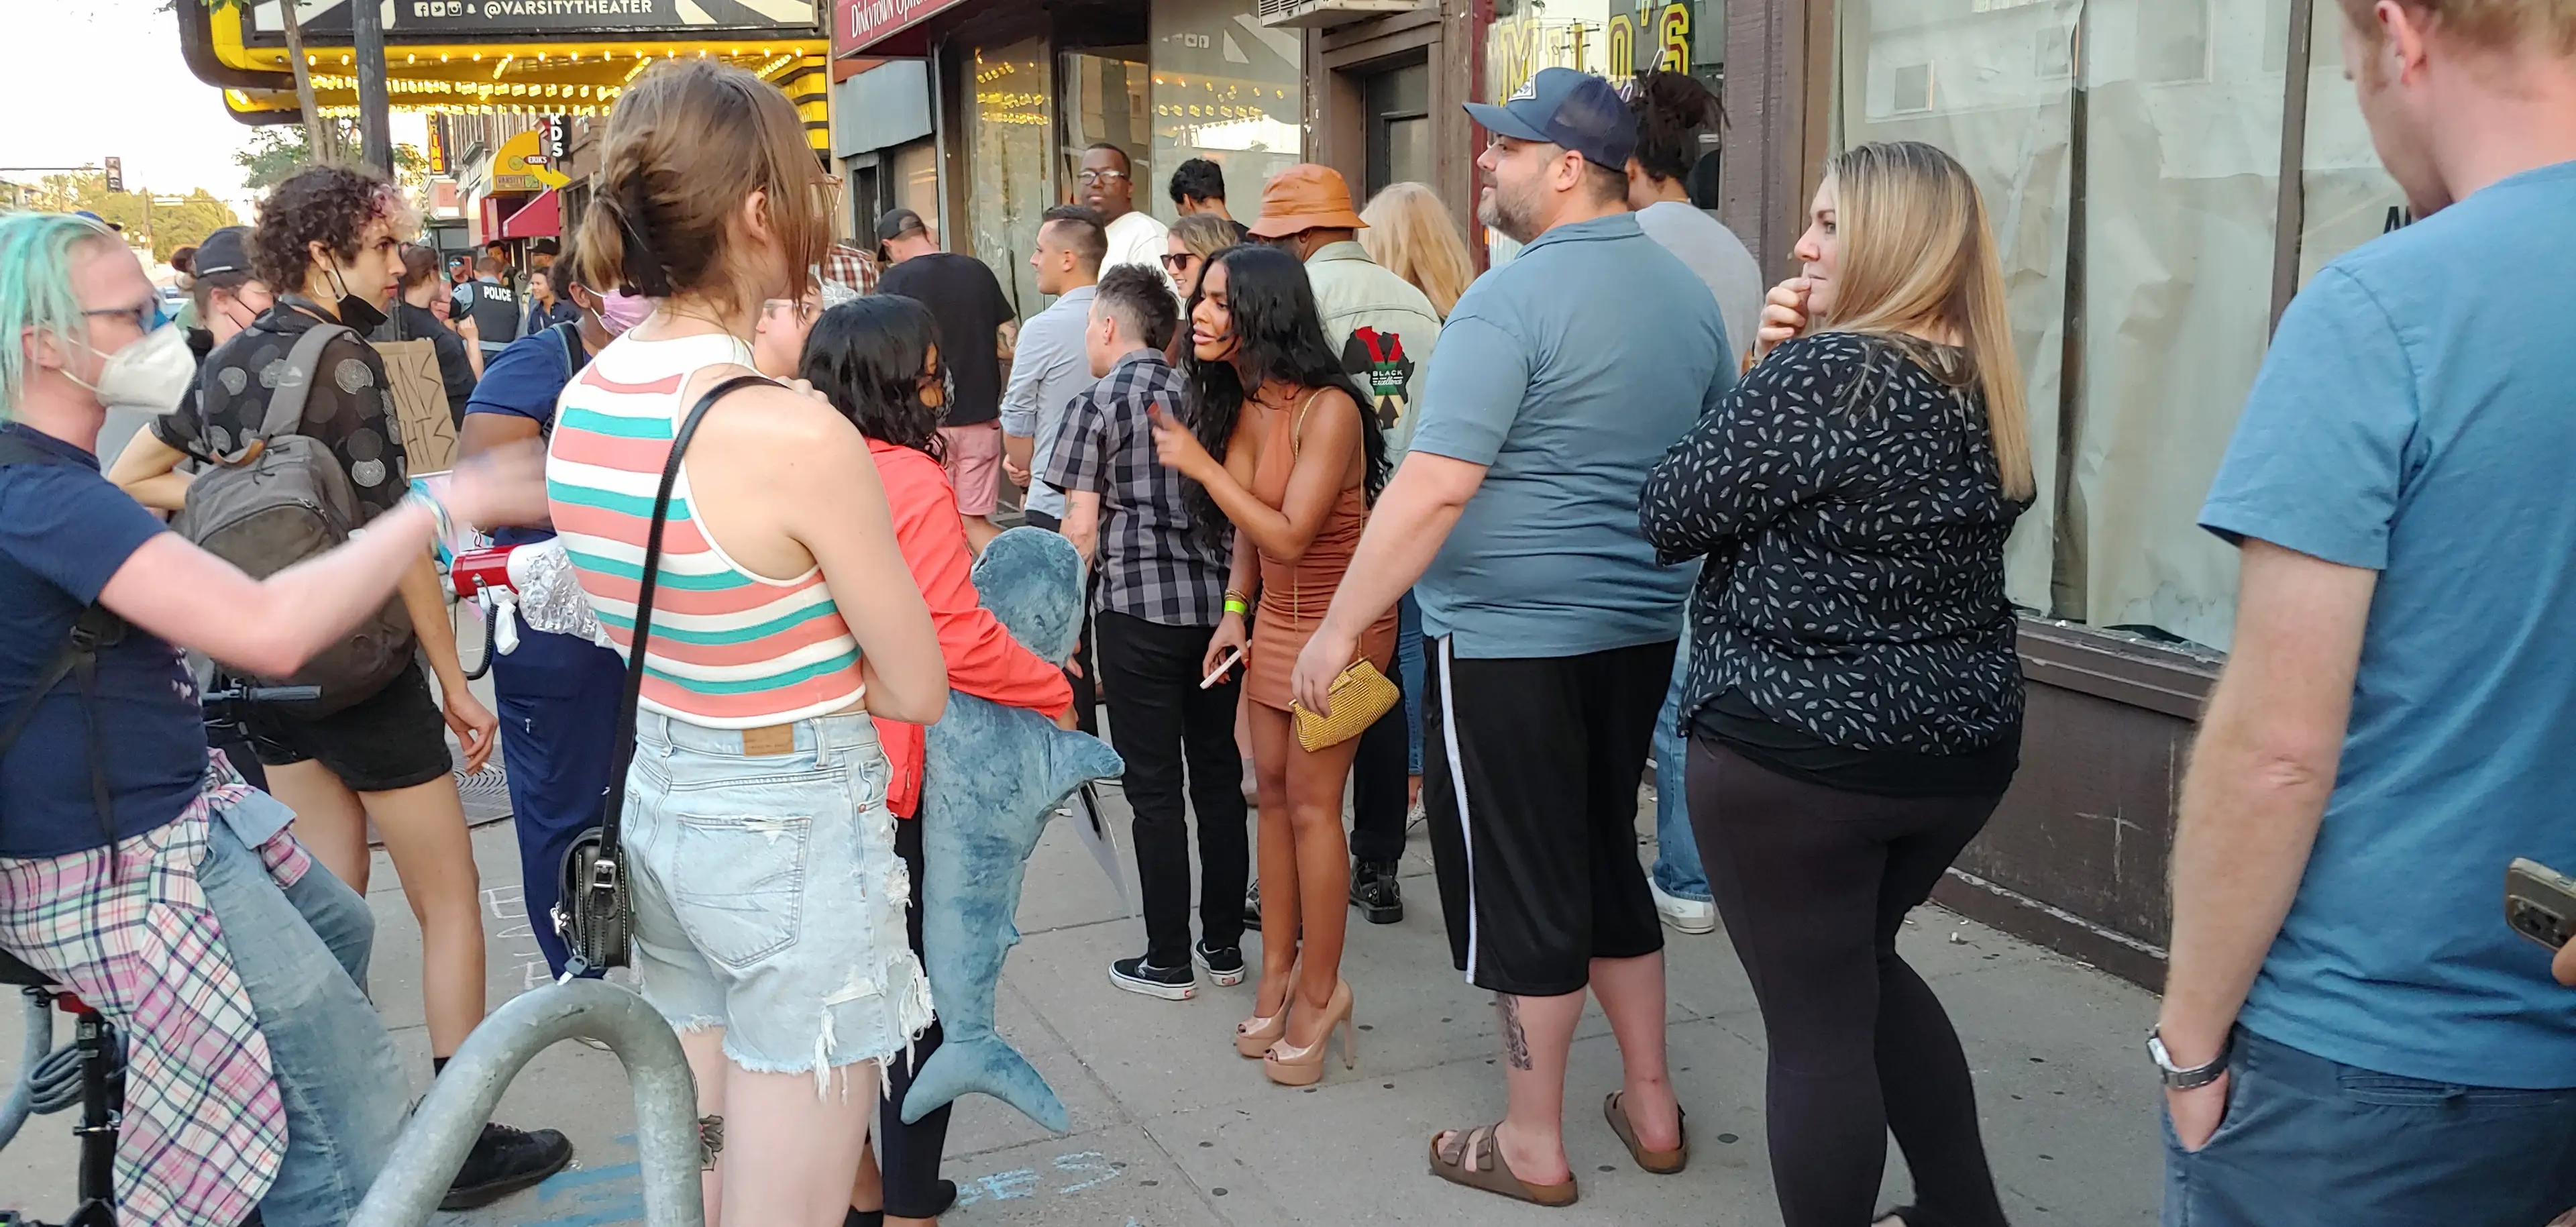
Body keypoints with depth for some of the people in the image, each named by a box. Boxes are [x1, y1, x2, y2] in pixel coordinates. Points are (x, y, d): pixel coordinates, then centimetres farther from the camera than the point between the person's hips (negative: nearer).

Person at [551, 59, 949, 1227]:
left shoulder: (584, 400, -1)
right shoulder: (796, 435, -23)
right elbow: (918, 689, -12)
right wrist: (800, 671, 1)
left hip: (657, 805, 8)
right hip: (794, 833, -8)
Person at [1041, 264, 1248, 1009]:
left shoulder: (1095, 405, -3)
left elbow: (1080, 527, -7)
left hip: (1139, 607, -5)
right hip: (1219, 601, 5)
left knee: (1154, 788, 2)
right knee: (1218, 777, 12)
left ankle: (1168, 962, 7)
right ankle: (1225, 947, 20)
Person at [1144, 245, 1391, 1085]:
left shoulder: (1327, 410, -24)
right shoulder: (1235, 406, 0)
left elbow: (1288, 537, -28)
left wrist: (1199, 464, -25)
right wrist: (1236, 609, 5)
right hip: (1277, 617, 8)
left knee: (1311, 800, -2)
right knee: (1273, 789, 11)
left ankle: (1318, 992, 11)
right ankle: (1280, 971, 23)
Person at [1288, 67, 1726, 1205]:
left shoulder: (1510, 301, -17)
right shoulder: (1688, 293, 8)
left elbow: (1433, 488, -22)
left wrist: (1338, 628, -15)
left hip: (1510, 642, -7)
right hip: (1640, 631, 8)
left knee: (1521, 889, 5)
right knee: (1606, 858, 21)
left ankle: (1532, 1146, 19)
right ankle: (1651, 1106, 31)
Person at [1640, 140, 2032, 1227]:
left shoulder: (1826, 369, -18)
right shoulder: (1984, 385, 7)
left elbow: (1668, 515, -12)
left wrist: (1767, 370, 2)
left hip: (1799, 753, -8)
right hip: (1963, 741, 9)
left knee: (1817, 1025, 5)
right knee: (1863, 966, 27)